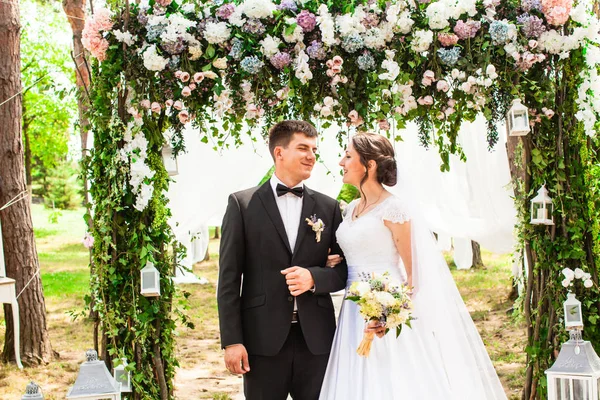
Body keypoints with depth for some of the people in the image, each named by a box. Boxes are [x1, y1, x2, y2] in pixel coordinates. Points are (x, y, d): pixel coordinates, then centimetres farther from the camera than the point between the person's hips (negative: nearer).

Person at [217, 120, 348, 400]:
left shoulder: (328, 207, 9)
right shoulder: (242, 204, 2)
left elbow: (346, 269, 10)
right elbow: (229, 278, -1)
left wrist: (314, 277, -12)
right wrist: (232, 340, -8)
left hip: (316, 339, 2)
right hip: (263, 338, -2)